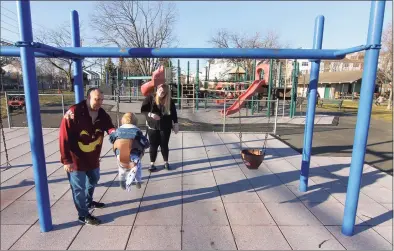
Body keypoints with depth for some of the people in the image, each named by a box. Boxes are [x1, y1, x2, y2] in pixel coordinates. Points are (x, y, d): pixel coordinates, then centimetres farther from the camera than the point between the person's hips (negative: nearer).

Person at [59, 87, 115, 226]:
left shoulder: (102, 114, -5)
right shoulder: (73, 113, -23)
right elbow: (64, 137, -23)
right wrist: (66, 160, -22)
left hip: (93, 157, 7)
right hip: (76, 158, -7)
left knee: (93, 180, 26)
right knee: (79, 187, 6)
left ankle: (89, 202, 51)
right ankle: (83, 215, 24)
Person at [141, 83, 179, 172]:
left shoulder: (170, 101, -4)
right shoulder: (150, 98, -7)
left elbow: (174, 113, 2)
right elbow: (143, 110, -9)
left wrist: (175, 124, 0)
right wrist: (150, 114, -26)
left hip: (165, 127, 1)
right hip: (152, 126, 0)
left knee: (164, 145, 9)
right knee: (153, 145, 5)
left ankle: (166, 162, 27)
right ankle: (152, 163, 19)